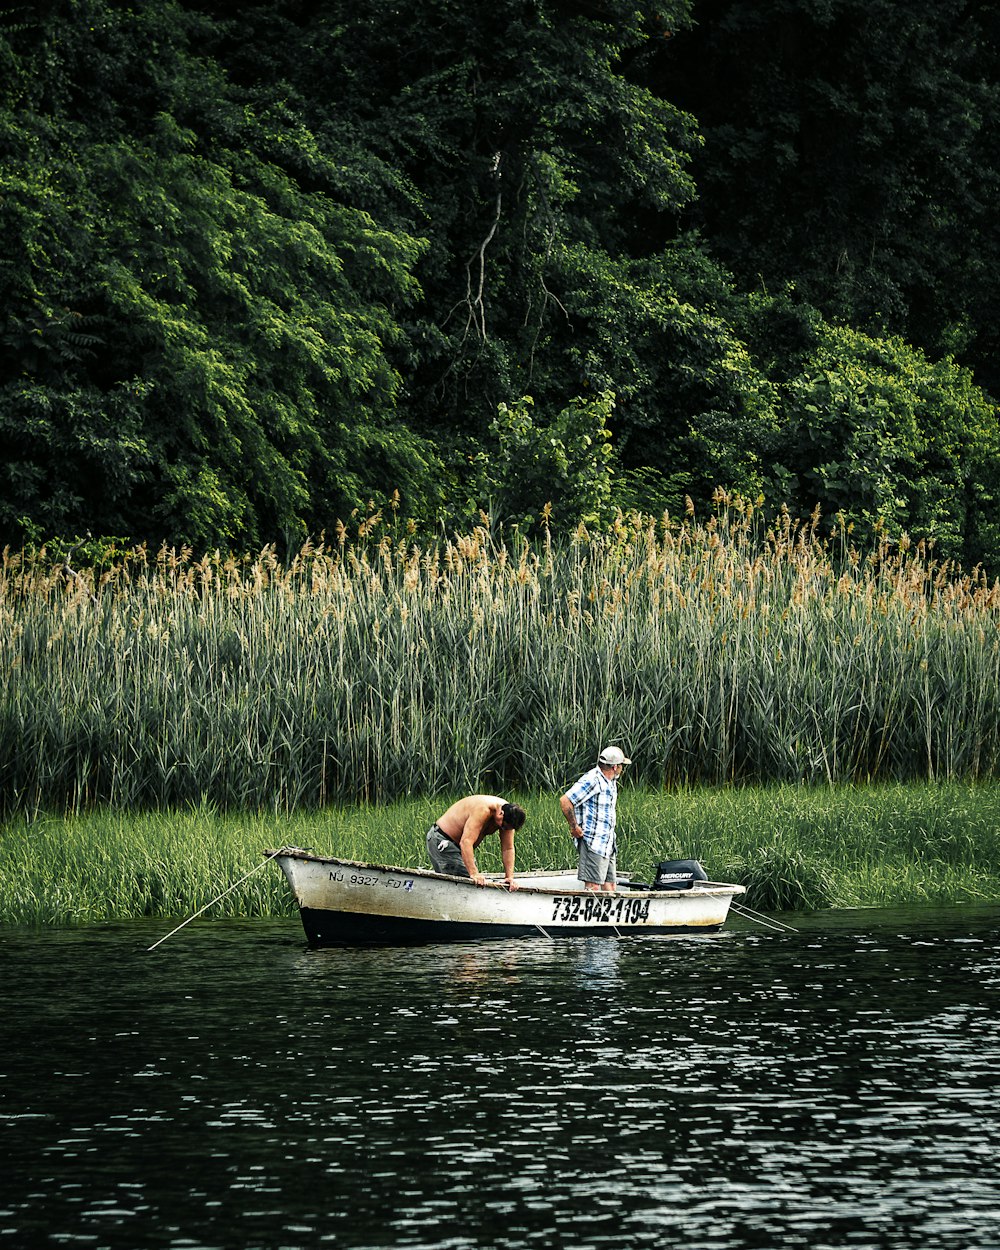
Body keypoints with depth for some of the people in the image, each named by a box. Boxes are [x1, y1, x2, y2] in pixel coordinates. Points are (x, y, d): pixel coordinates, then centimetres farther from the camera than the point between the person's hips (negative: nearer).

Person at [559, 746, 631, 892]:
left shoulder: (611, 782, 16)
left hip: (608, 845, 10)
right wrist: (574, 827, -13)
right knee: (593, 885, -12)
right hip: (593, 842, -9)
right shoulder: (592, 780, -14)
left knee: (610, 885, 7)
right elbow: (565, 801, -18)